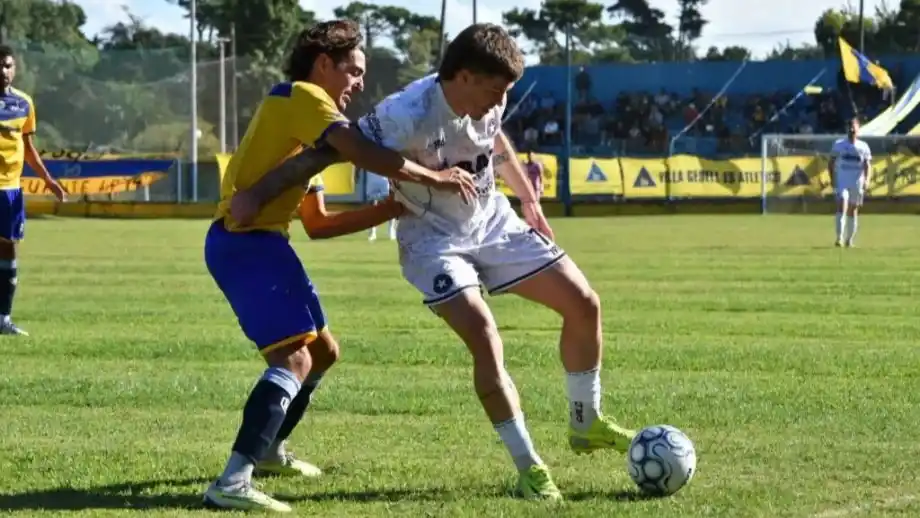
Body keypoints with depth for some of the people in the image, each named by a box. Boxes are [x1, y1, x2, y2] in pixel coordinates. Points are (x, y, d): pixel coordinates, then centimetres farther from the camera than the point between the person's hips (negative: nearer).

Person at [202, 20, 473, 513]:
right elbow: (362, 152, -22)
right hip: (247, 241, -10)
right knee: (295, 358, -21)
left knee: (322, 350, 23)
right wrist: (433, 177, -13)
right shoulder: (300, 96, -5)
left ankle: (268, 449, 40)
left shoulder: (303, 122, 25)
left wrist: (390, 209, 17)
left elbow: (318, 224, 24)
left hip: (256, 242, 10)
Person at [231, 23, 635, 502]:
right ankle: (529, 469, -14)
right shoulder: (408, 117, -33)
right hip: (434, 239, -7)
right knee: (484, 336, -26)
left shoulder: (487, 100, -12)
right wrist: (256, 192, -34)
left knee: (584, 303, 3)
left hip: (490, 220, 7)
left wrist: (528, 198, 22)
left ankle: (586, 424, 23)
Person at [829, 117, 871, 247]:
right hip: (841, 182, -2)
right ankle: (839, 238, -25)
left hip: (857, 183, 2)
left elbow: (867, 165, 2)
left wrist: (866, 180, -13)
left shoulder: (864, 147, 4)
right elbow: (831, 163, 6)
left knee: (853, 211, 10)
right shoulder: (838, 145, 2)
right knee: (842, 206, -18)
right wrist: (832, 179, -4)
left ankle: (849, 239, 22)